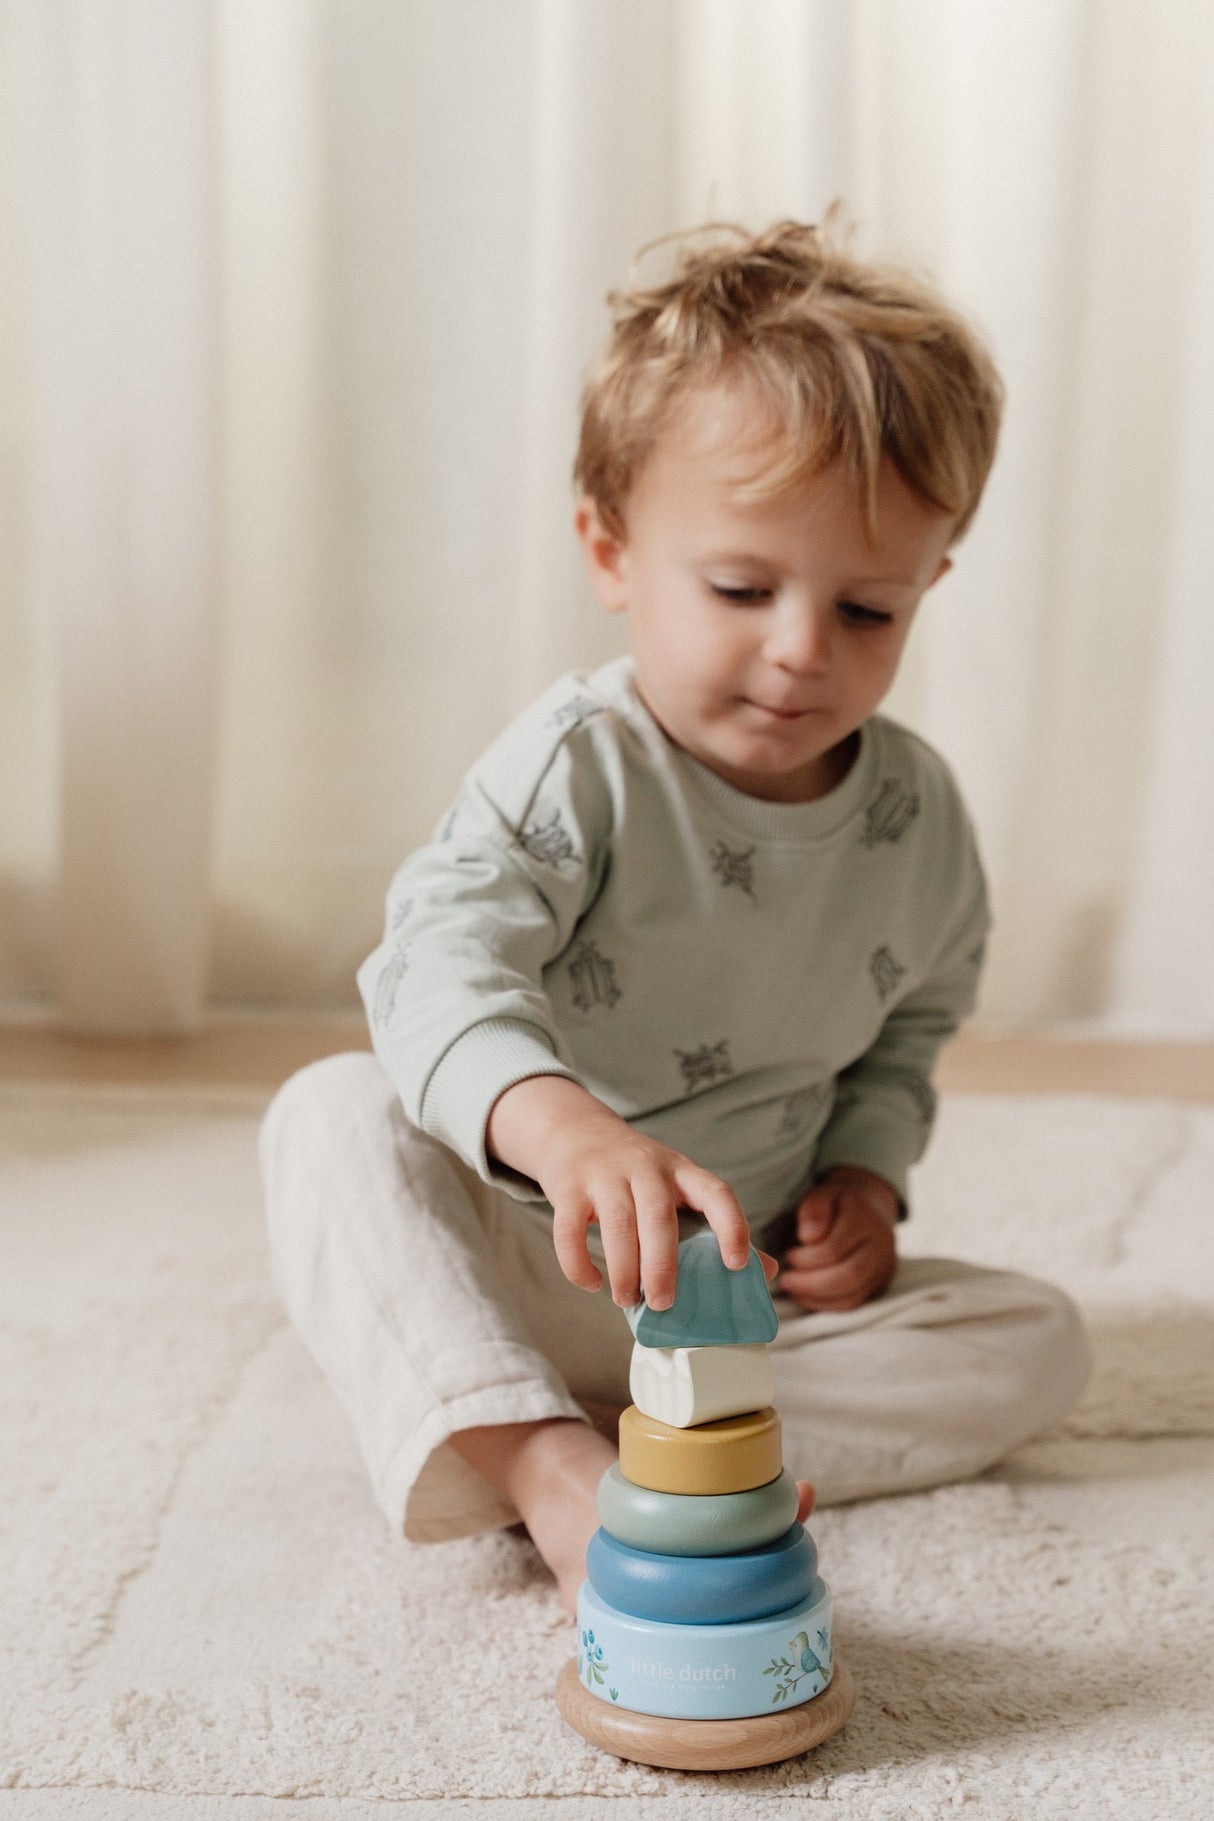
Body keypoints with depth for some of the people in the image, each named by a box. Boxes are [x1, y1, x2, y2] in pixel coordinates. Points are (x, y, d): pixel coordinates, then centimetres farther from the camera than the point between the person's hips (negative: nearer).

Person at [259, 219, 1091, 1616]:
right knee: (334, 1116, -28)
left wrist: (864, 1173, -5)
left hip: (754, 1283, 4)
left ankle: (635, 1447, -25)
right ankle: (548, 1467, -43)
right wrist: (561, 1123, -55)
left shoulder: (917, 816, -2)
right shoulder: (576, 770, -18)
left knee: (1035, 1343, -13)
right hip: (516, 1263, -3)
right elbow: (446, 964, -35)